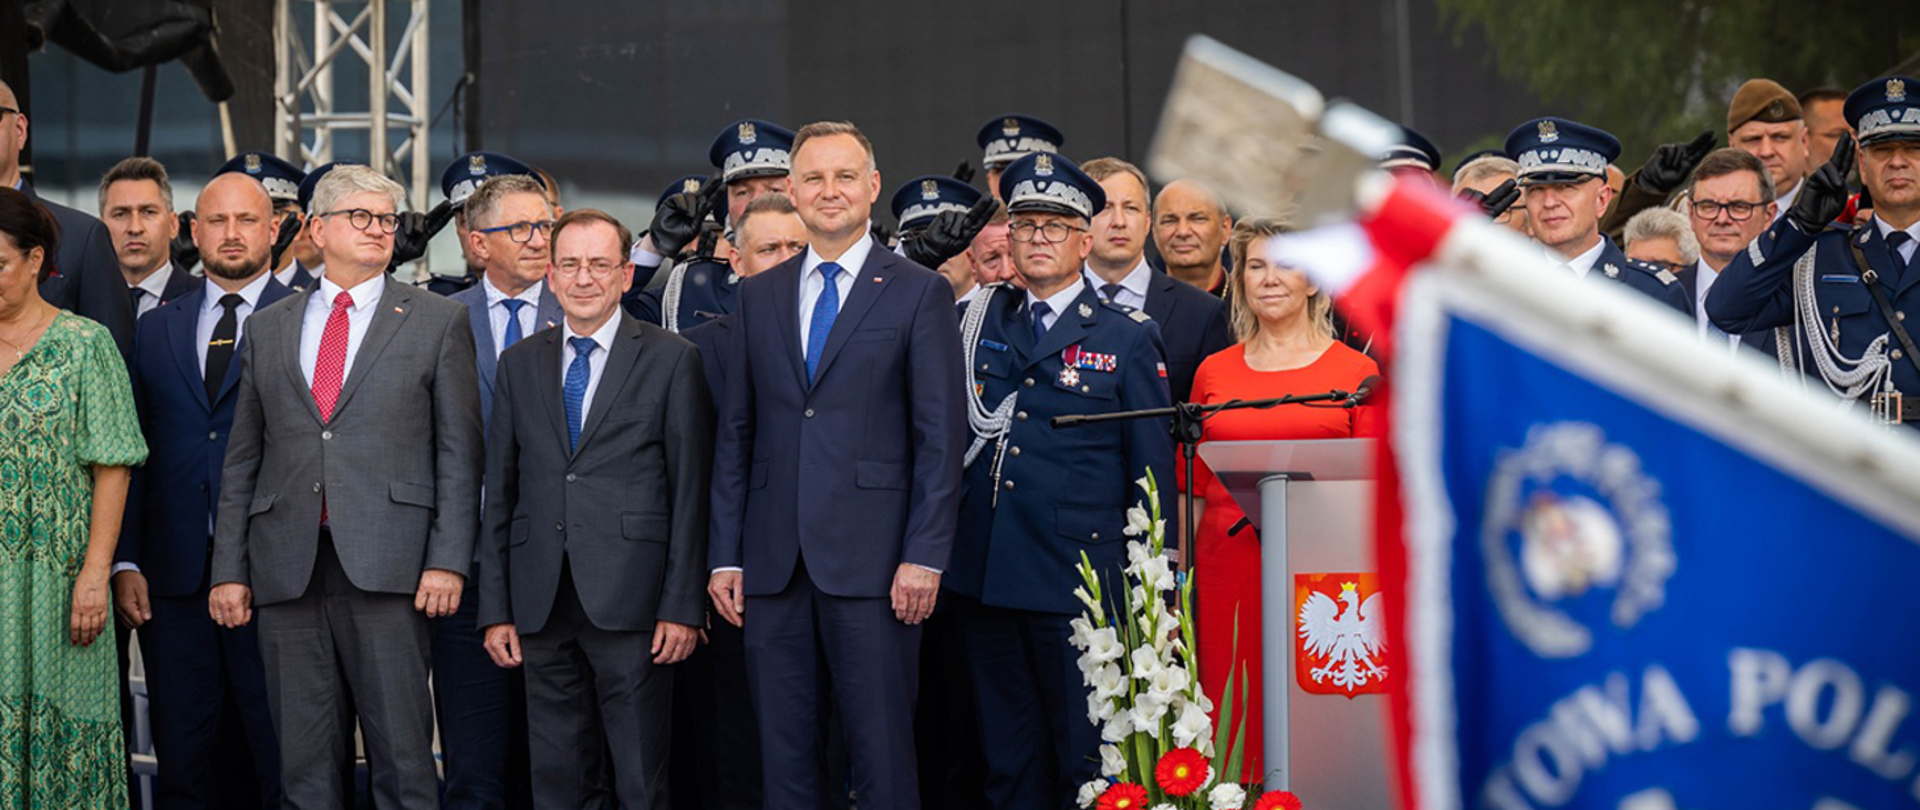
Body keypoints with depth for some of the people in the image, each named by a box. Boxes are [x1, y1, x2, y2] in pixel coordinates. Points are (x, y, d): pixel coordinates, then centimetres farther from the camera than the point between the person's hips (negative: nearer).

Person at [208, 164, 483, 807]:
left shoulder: (438, 322, 8)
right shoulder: (268, 329, 16)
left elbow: (458, 452, 2)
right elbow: (243, 459, 15)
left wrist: (448, 560, -8)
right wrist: (229, 569, 7)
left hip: (387, 563, -3)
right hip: (286, 568, 3)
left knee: (402, 752, -3)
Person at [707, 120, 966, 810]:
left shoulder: (920, 294, 2)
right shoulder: (758, 297, 14)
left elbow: (942, 435, -2)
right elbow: (735, 433, 14)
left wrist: (924, 555, -10)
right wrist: (725, 554, 7)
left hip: (872, 563, -4)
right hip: (774, 564, 4)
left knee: (881, 753, -1)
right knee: (783, 753, 8)